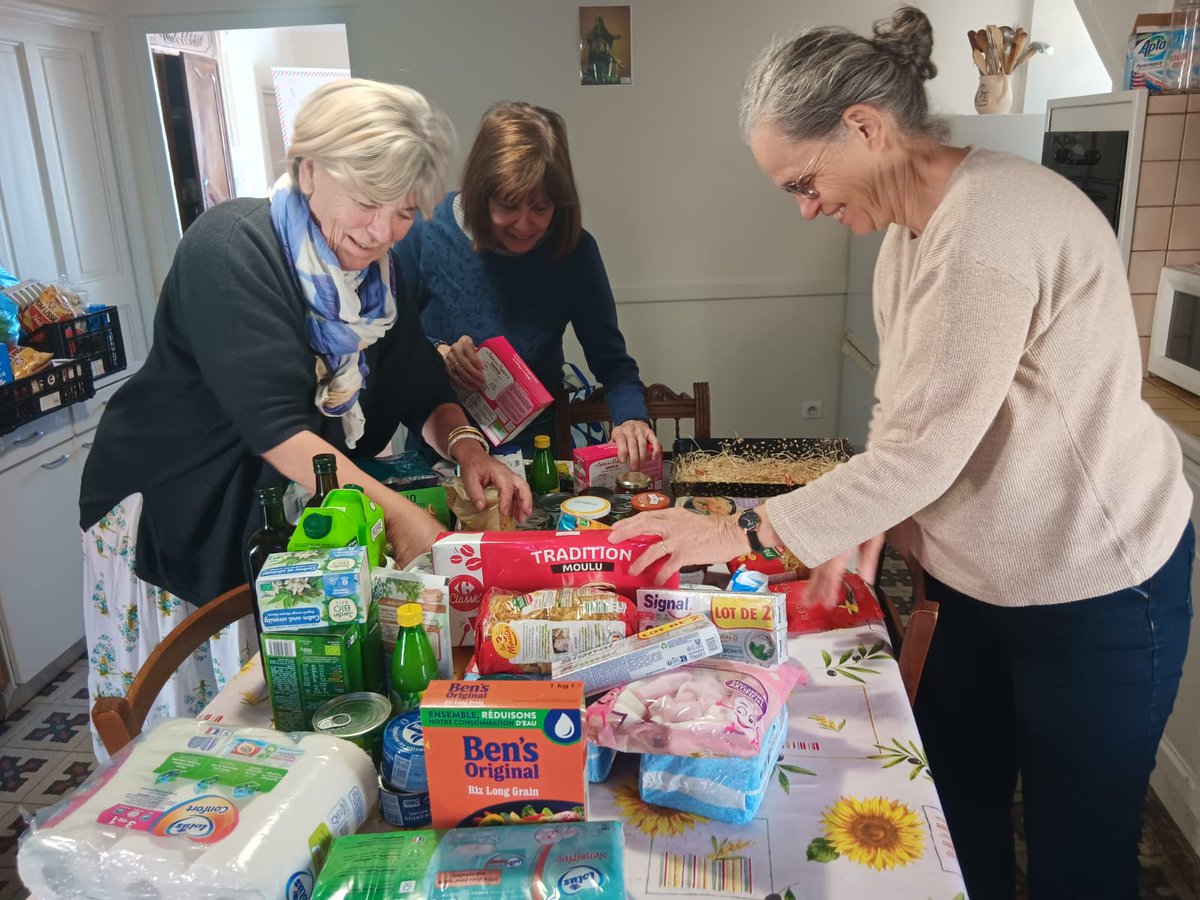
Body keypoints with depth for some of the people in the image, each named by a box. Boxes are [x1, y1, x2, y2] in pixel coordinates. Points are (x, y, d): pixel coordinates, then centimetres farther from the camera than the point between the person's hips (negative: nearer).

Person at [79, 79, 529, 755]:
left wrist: (465, 445, -23)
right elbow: (274, 422, -31)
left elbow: (422, 391, -1)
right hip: (171, 519, -5)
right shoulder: (232, 247, -22)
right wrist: (394, 511, -38)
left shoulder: (376, 275, 1)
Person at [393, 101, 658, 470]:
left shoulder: (575, 250, -7)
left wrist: (631, 418, -23)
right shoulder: (426, 232, -10)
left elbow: (612, 363, -3)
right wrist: (437, 355, -19)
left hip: (535, 453, 2)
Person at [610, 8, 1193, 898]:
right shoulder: (912, 225, 3)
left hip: (1094, 588, -8)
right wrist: (863, 529, -6)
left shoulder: (988, 230, -27)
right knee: (960, 817, 19)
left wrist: (744, 532, -20)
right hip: (976, 575, 8)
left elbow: (923, 451, -26)